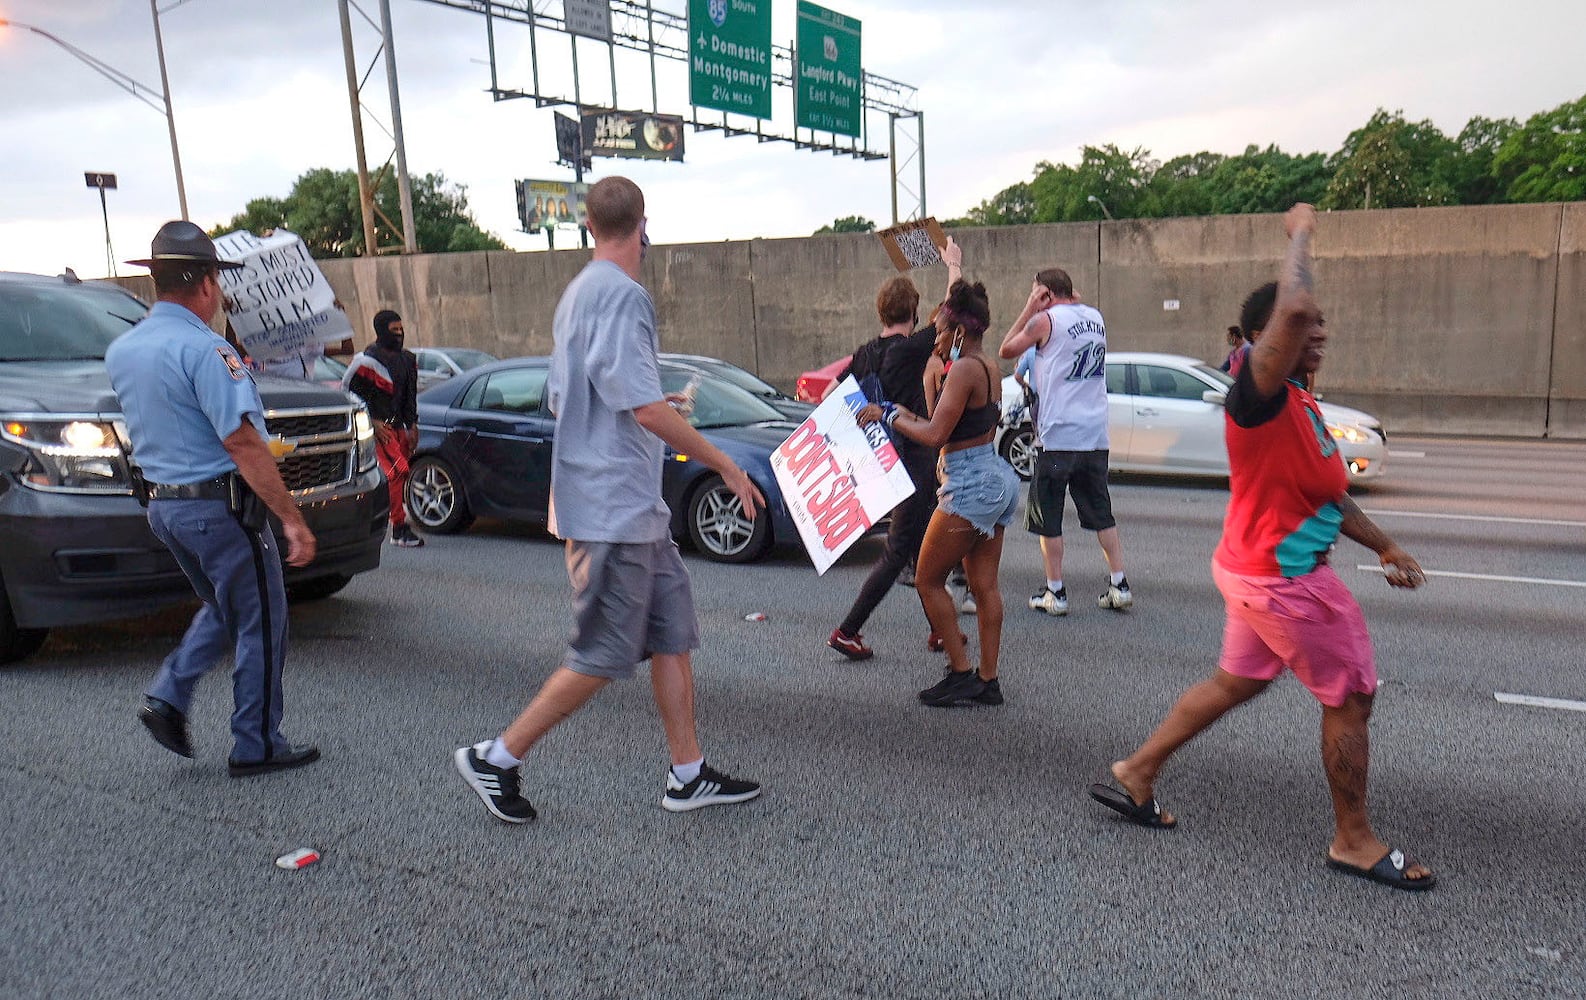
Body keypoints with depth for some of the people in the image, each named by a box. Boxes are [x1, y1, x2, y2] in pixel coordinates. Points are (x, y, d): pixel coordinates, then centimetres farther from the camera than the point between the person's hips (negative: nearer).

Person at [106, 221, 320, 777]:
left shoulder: (120, 351, 8)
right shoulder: (203, 349, -19)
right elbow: (241, 442, -23)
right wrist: (292, 518, -22)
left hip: (162, 506, 9)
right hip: (221, 507, -8)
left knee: (223, 610, 26)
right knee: (259, 625, 5)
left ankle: (168, 696, 14)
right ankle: (256, 746, 12)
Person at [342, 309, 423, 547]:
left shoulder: (407, 360, 14)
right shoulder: (368, 360, -11)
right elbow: (348, 391, -9)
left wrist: (412, 425, 18)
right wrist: (372, 422, -12)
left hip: (397, 426, 8)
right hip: (378, 427, -8)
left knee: (400, 475, 8)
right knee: (397, 472, -17)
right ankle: (400, 527, -13)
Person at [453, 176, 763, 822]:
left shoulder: (577, 293, 14)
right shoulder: (621, 295, -16)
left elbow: (560, 398, 20)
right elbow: (646, 408, -22)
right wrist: (725, 465, -14)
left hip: (632, 505, 10)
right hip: (614, 506, -10)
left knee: (673, 633, 12)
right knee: (604, 656, -1)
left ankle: (688, 777, 19)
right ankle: (495, 758, 12)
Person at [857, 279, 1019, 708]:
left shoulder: (964, 369, -16)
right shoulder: (990, 369, 13)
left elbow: (936, 435, -21)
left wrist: (889, 416, -9)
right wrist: (906, 415, 17)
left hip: (971, 485, -10)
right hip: (997, 478, 10)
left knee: (928, 580, 2)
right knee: (984, 585, 12)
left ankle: (961, 673, 6)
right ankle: (988, 680, 17)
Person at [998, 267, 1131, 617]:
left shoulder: (1046, 319, -7)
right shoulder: (1095, 318, 11)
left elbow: (1007, 349, 3)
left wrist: (1030, 307, 6)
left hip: (1058, 437, -6)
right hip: (1096, 435, 6)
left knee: (1047, 517, 4)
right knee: (1101, 513, 15)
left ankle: (1055, 592, 6)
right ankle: (1119, 585, 13)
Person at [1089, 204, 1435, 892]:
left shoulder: (1300, 402, 12)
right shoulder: (1259, 392, -19)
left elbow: (1326, 493, 22)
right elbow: (1291, 308, -38)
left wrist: (1384, 547, 20)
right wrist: (1300, 232, -22)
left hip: (1265, 570, 10)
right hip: (1283, 577, -10)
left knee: (1236, 682, 19)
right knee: (1351, 696, 3)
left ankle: (1135, 776, 28)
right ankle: (1354, 841, 20)